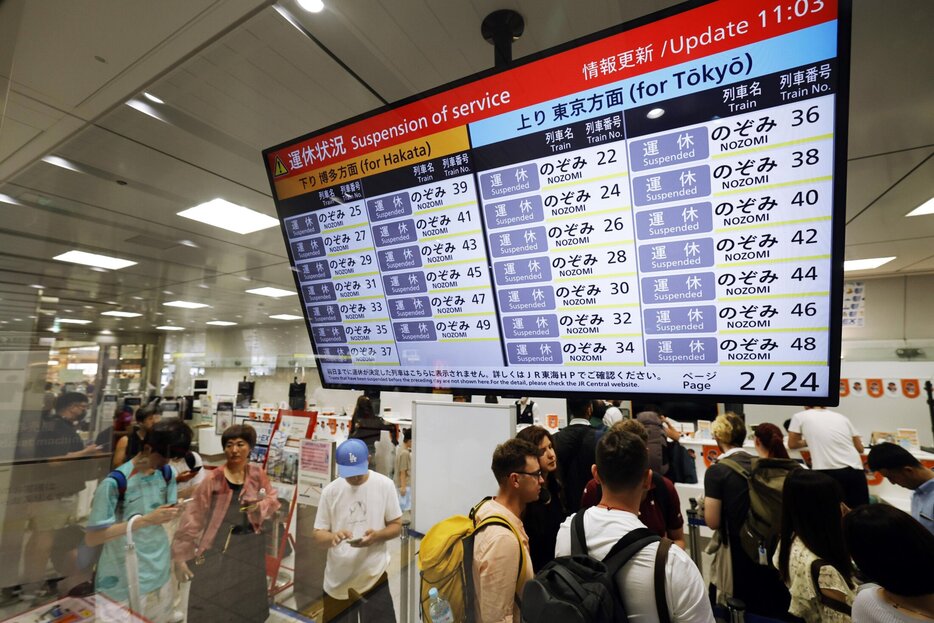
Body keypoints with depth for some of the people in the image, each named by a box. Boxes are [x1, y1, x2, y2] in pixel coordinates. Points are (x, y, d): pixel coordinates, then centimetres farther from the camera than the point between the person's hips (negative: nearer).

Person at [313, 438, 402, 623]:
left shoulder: (384, 485, -9)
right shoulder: (330, 491, -4)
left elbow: (396, 526, -2)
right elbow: (318, 536, 1)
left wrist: (377, 536, -22)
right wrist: (332, 537, -22)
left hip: (374, 576, -2)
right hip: (337, 580, 2)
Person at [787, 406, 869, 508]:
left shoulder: (800, 416, 8)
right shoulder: (841, 417, 19)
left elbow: (792, 444, 18)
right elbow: (860, 448, 26)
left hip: (827, 473, -4)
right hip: (855, 471, 4)